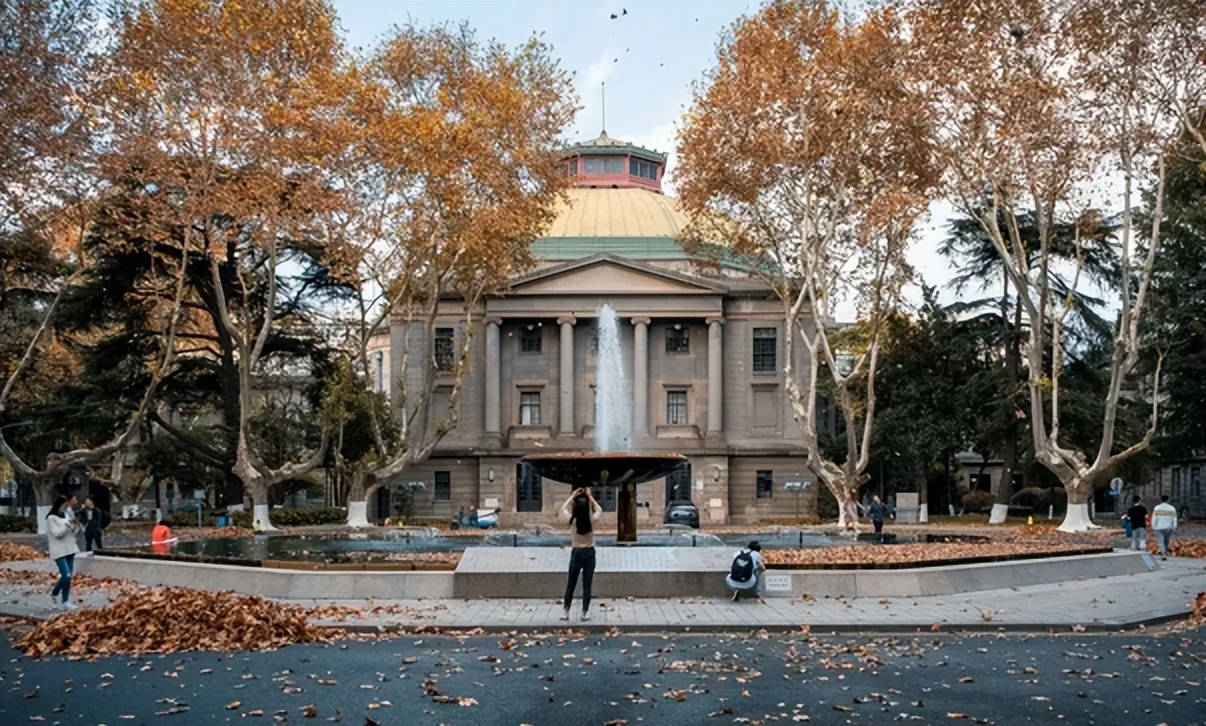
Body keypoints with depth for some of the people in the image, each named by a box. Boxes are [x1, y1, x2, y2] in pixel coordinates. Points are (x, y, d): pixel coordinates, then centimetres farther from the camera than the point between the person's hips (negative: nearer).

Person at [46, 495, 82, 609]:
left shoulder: (66, 515, 12)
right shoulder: (51, 518, -8)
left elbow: (73, 533, 15)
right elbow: (57, 533, -16)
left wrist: (76, 525, -3)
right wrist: (67, 524, -20)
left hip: (69, 549, 7)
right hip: (59, 551, -7)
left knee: (68, 576, 5)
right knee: (66, 575, -16)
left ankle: (65, 600, 10)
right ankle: (54, 593, 7)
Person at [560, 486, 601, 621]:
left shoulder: (572, 520, -11)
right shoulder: (591, 520, -10)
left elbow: (563, 509, 10)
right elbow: (599, 510, 12)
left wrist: (572, 496, 12)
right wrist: (590, 497, 12)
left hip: (576, 553, 0)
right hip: (589, 553, 0)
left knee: (571, 584, 9)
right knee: (587, 585, 5)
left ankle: (566, 612, 10)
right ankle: (585, 613, 5)